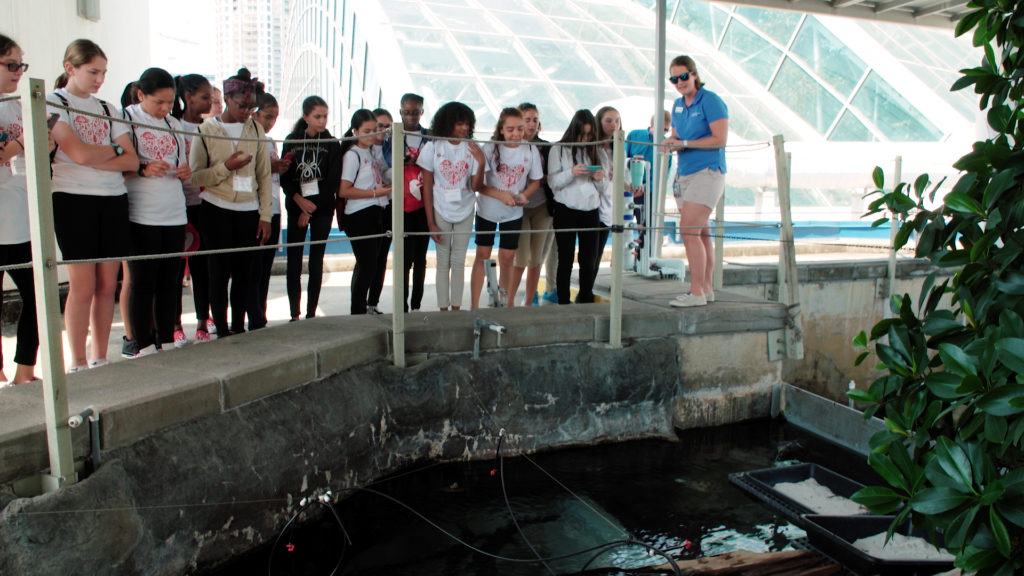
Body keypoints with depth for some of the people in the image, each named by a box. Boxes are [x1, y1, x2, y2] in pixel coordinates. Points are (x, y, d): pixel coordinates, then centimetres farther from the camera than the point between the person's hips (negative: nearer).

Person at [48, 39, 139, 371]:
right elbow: (78, 153, -15)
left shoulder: (107, 109, 15)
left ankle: (100, 359, 14)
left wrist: (92, 159, -10)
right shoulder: (53, 103, 0)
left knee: (107, 284, 5)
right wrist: (116, 150, 0)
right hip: (73, 199, -5)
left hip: (114, 199, 5)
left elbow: (132, 161, 3)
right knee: (83, 285, -5)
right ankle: (78, 364, 5)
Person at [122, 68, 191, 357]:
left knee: (169, 281, 9)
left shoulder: (174, 124, 14)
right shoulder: (125, 119, -3)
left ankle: (167, 342, 17)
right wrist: (142, 170, -20)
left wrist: (186, 172, 0)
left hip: (174, 214, 5)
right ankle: (144, 346, 7)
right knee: (143, 282, -1)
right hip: (142, 216, -5)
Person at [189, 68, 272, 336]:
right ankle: (222, 331, 11)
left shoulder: (256, 130, 6)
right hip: (217, 211, -2)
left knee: (246, 272, 2)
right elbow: (195, 176, -3)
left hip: (249, 211, 2)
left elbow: (264, 175, 7)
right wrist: (226, 167, -17)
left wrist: (265, 215, 2)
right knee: (220, 271, 1)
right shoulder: (206, 130, 0)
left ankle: (239, 327, 17)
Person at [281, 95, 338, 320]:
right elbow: (284, 177, 1)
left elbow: (333, 183, -3)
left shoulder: (332, 144, 1)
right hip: (296, 208, 1)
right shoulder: (292, 141, 4)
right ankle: (294, 315, 1)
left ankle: (311, 313, 8)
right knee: (294, 261, -2)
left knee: (316, 261, 3)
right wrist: (301, 202, -11)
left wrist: (311, 209, -7)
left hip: (322, 209, 0)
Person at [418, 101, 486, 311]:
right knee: (443, 262, 6)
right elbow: (427, 187, -6)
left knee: (458, 262, 10)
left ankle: (456, 307, 20)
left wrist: (481, 163, -26)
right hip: (441, 213, -1)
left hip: (465, 214, 1)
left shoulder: (472, 149, -8)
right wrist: (431, 222, -8)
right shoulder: (433, 147, -11)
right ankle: (443, 308, 14)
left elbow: (476, 187, -8)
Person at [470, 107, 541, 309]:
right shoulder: (490, 149, -16)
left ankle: (506, 301, 30)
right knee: (482, 256, 4)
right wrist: (500, 195, -28)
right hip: (487, 211, -2)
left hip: (514, 213, 2)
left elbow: (535, 181, 2)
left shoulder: (531, 150, -9)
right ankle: (474, 305, 11)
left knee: (507, 258, 11)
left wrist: (524, 195, -18)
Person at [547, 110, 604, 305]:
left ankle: (586, 300, 22)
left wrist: (600, 178, -7)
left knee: (590, 261, 7)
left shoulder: (595, 151, 12)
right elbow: (553, 182, -5)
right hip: (566, 211, -3)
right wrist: (571, 173, -21)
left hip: (591, 211, 4)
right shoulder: (558, 150, 1)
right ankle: (563, 303, 9)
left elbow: (603, 187, 15)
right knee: (566, 260, 2)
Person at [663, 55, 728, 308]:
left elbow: (720, 139, -14)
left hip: (707, 172, -8)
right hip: (684, 173, 8)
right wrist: (672, 143, -1)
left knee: (689, 230, -17)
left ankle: (697, 292, -14)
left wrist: (684, 143, -16)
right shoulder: (678, 105, 15)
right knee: (700, 232, 9)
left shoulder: (711, 101, -7)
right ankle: (706, 289, 14)